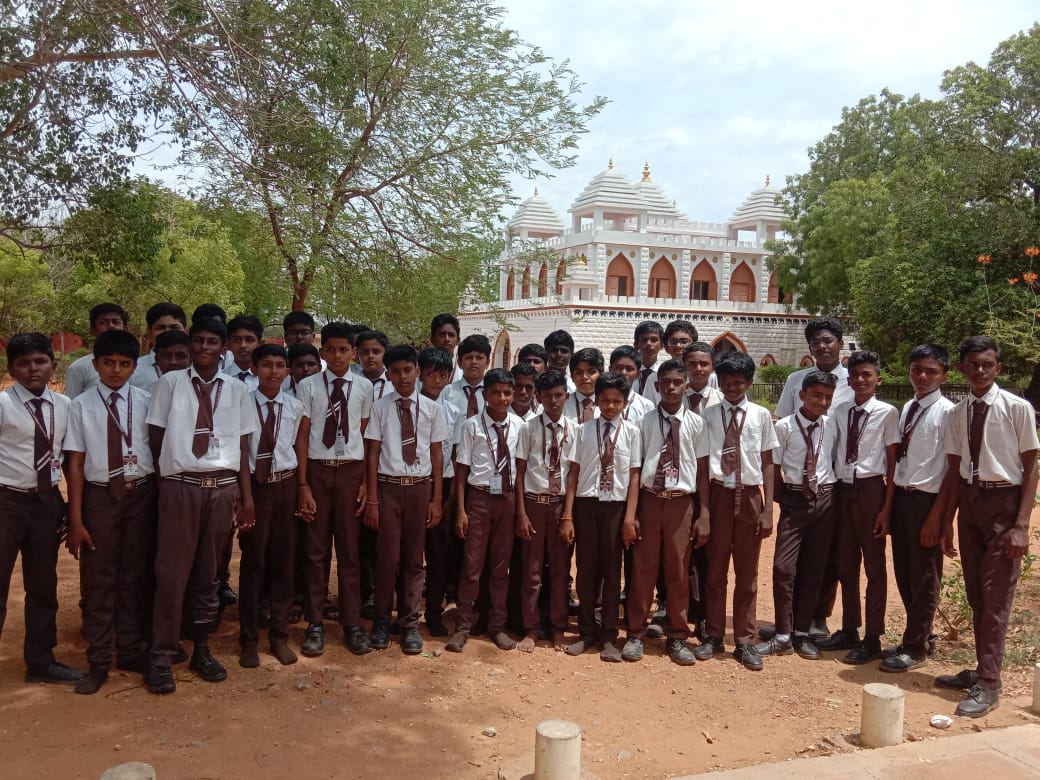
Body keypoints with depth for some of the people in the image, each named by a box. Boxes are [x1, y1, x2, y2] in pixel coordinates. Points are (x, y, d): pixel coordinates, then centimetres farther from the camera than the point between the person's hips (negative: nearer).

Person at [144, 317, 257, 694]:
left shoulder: (237, 390, 8)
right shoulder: (170, 383, 2)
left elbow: (242, 445, 8)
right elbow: (156, 436, 5)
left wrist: (246, 494, 5)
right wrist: (163, 479, 2)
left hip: (223, 488, 2)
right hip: (180, 486, -2)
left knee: (208, 573, 11)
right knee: (171, 573, 0)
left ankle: (202, 650, 23)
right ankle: (161, 657, 10)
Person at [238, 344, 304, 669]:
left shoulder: (295, 407, 2)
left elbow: (298, 449, 8)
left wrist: (302, 488, 7)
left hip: (285, 485, 3)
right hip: (254, 484, -2)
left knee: (283, 560, 9)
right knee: (253, 561, 3)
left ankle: (279, 636, 22)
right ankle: (249, 640, 18)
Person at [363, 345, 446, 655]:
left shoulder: (432, 408, 3)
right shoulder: (380, 407, -1)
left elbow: (437, 453, 5)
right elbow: (372, 453, -1)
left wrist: (437, 499, 3)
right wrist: (371, 499, -4)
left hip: (420, 487, 1)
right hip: (388, 486, -1)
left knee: (414, 558, 9)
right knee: (387, 556, 4)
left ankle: (410, 624, 22)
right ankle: (381, 621, 22)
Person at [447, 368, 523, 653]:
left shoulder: (518, 425, -1)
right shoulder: (472, 425, -7)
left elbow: (520, 464, 5)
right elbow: (461, 468, -5)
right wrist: (460, 509, -7)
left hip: (507, 498, 2)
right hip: (479, 497, -2)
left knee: (501, 565, 12)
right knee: (472, 564, 3)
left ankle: (497, 626, 25)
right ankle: (462, 627, 16)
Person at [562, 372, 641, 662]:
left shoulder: (631, 432, -1)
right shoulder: (584, 430, 2)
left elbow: (634, 476, -2)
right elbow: (574, 473, 1)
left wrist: (630, 517, -7)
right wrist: (567, 516, -2)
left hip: (616, 505, -1)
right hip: (586, 504, 1)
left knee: (612, 571, 7)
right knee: (586, 570, 10)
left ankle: (608, 637, 20)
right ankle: (587, 632, 26)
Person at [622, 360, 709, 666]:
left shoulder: (696, 423, 0)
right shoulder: (645, 422, -2)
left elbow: (702, 470, 3)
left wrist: (704, 515, 1)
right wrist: (630, 514, -2)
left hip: (681, 502, 1)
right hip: (649, 499, 0)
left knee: (678, 571, 9)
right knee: (643, 568, 7)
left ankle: (677, 637, 24)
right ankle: (635, 634, 22)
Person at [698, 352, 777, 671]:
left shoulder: (761, 415, 0)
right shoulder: (709, 415, -1)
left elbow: (768, 464, 2)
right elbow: (702, 463, 1)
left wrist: (767, 509, -2)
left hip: (750, 497, 0)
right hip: (719, 495, 0)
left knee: (747, 573, 9)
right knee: (715, 570, 10)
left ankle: (745, 641, 20)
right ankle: (713, 635, 24)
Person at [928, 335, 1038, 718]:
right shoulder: (957, 414, 5)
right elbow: (955, 470, 10)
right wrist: (945, 522, 10)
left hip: (1004, 502, -5)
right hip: (970, 501, 6)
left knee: (995, 597, -3)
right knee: (975, 595, 14)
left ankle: (988, 684, 6)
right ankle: (982, 669, 28)